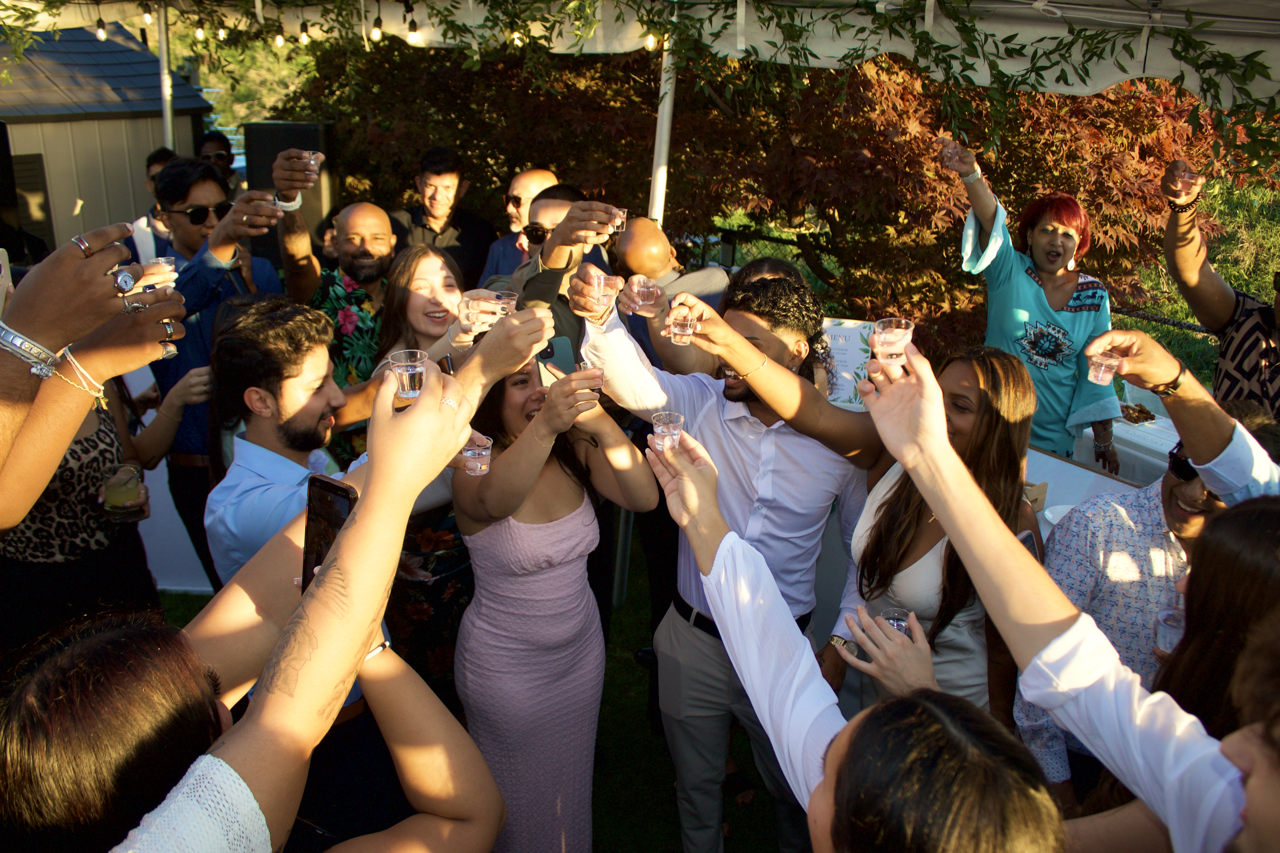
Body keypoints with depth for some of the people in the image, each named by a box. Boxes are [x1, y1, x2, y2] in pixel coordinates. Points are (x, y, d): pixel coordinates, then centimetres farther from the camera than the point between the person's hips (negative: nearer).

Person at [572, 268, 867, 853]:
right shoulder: (702, 402, -10)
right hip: (693, 639, 1)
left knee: (791, 786, 23)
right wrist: (600, 318, -49)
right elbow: (633, 383, -30)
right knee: (695, 787, 23)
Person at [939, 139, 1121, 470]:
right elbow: (992, 221, -27)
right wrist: (971, 173, -45)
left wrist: (1103, 438, 2)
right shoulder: (1009, 272, -7)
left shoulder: (1094, 296, 0)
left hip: (1054, 434, 2)